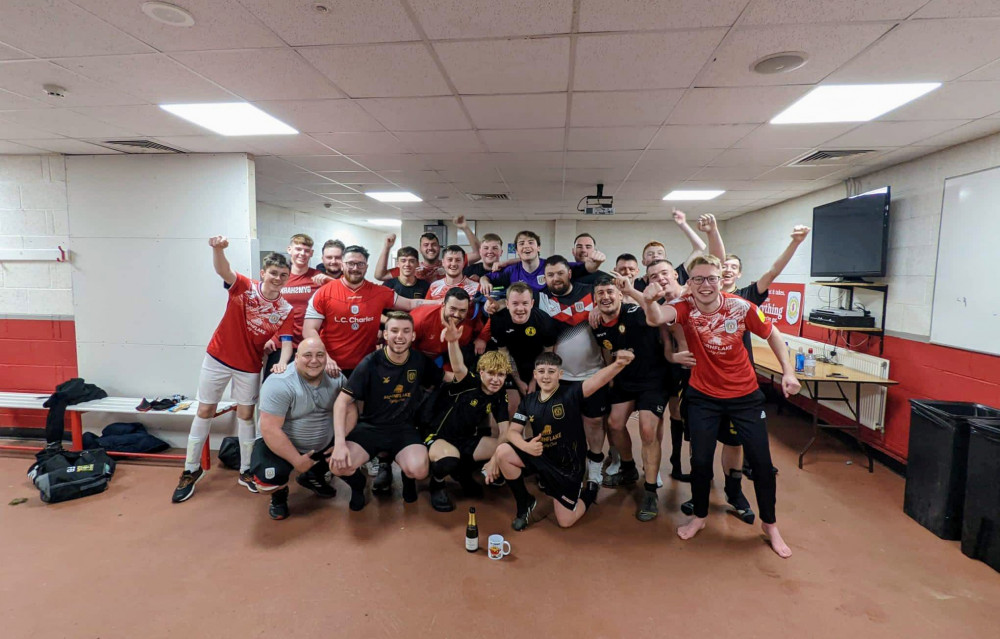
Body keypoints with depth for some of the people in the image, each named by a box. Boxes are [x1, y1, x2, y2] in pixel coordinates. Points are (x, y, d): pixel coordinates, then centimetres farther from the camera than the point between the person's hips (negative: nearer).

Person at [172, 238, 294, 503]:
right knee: (205, 411, 9)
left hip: (249, 366, 1)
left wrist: (282, 362, -38)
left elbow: (287, 342, -16)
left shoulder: (286, 310, -10)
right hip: (218, 357, -1)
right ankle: (191, 470, 25)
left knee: (246, 414, 11)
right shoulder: (245, 287, -15)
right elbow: (223, 270, -34)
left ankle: (245, 471, 25)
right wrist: (219, 249, -56)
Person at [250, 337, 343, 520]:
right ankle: (279, 493, 12)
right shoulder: (279, 384, -27)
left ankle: (314, 477, 27)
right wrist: (296, 460, -23)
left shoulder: (336, 378, -8)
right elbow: (270, 429, -28)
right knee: (266, 483, -27)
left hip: (325, 444, 6)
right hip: (281, 445, -5)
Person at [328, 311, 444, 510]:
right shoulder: (370, 363, -12)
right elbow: (342, 401, -14)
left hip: (404, 428, 1)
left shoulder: (420, 360, -3)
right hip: (370, 427, -1)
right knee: (339, 466, -29)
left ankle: (408, 478, 12)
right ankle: (358, 484, 11)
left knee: (418, 470, -30)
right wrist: (339, 442, -24)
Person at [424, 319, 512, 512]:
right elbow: (458, 368, -41)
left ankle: (463, 472, 14)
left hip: (468, 440, 7)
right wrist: (453, 342, -61)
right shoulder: (469, 383, -18)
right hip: (439, 437, -6)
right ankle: (437, 484, -1)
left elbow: (504, 432, -5)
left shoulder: (500, 397, -2)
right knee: (450, 459, -40)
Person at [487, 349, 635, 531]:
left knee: (565, 522, 1)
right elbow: (513, 431, -6)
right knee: (503, 451, -22)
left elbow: (597, 380, -38)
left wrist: (618, 364, -59)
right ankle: (525, 503, 3)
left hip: (568, 464, -3)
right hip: (540, 456, 4)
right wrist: (527, 446, -29)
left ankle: (590, 492, 34)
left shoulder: (571, 393, -19)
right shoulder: (529, 401, -4)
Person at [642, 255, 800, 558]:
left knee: (761, 460, 5)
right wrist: (650, 301, -62)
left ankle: (770, 524, 31)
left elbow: (772, 335, 0)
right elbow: (656, 318, -40)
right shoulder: (685, 306, -18)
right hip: (703, 395, 0)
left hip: (745, 394, 1)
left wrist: (788, 372, -8)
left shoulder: (741, 307, -17)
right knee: (700, 459, 4)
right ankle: (699, 516, 32)